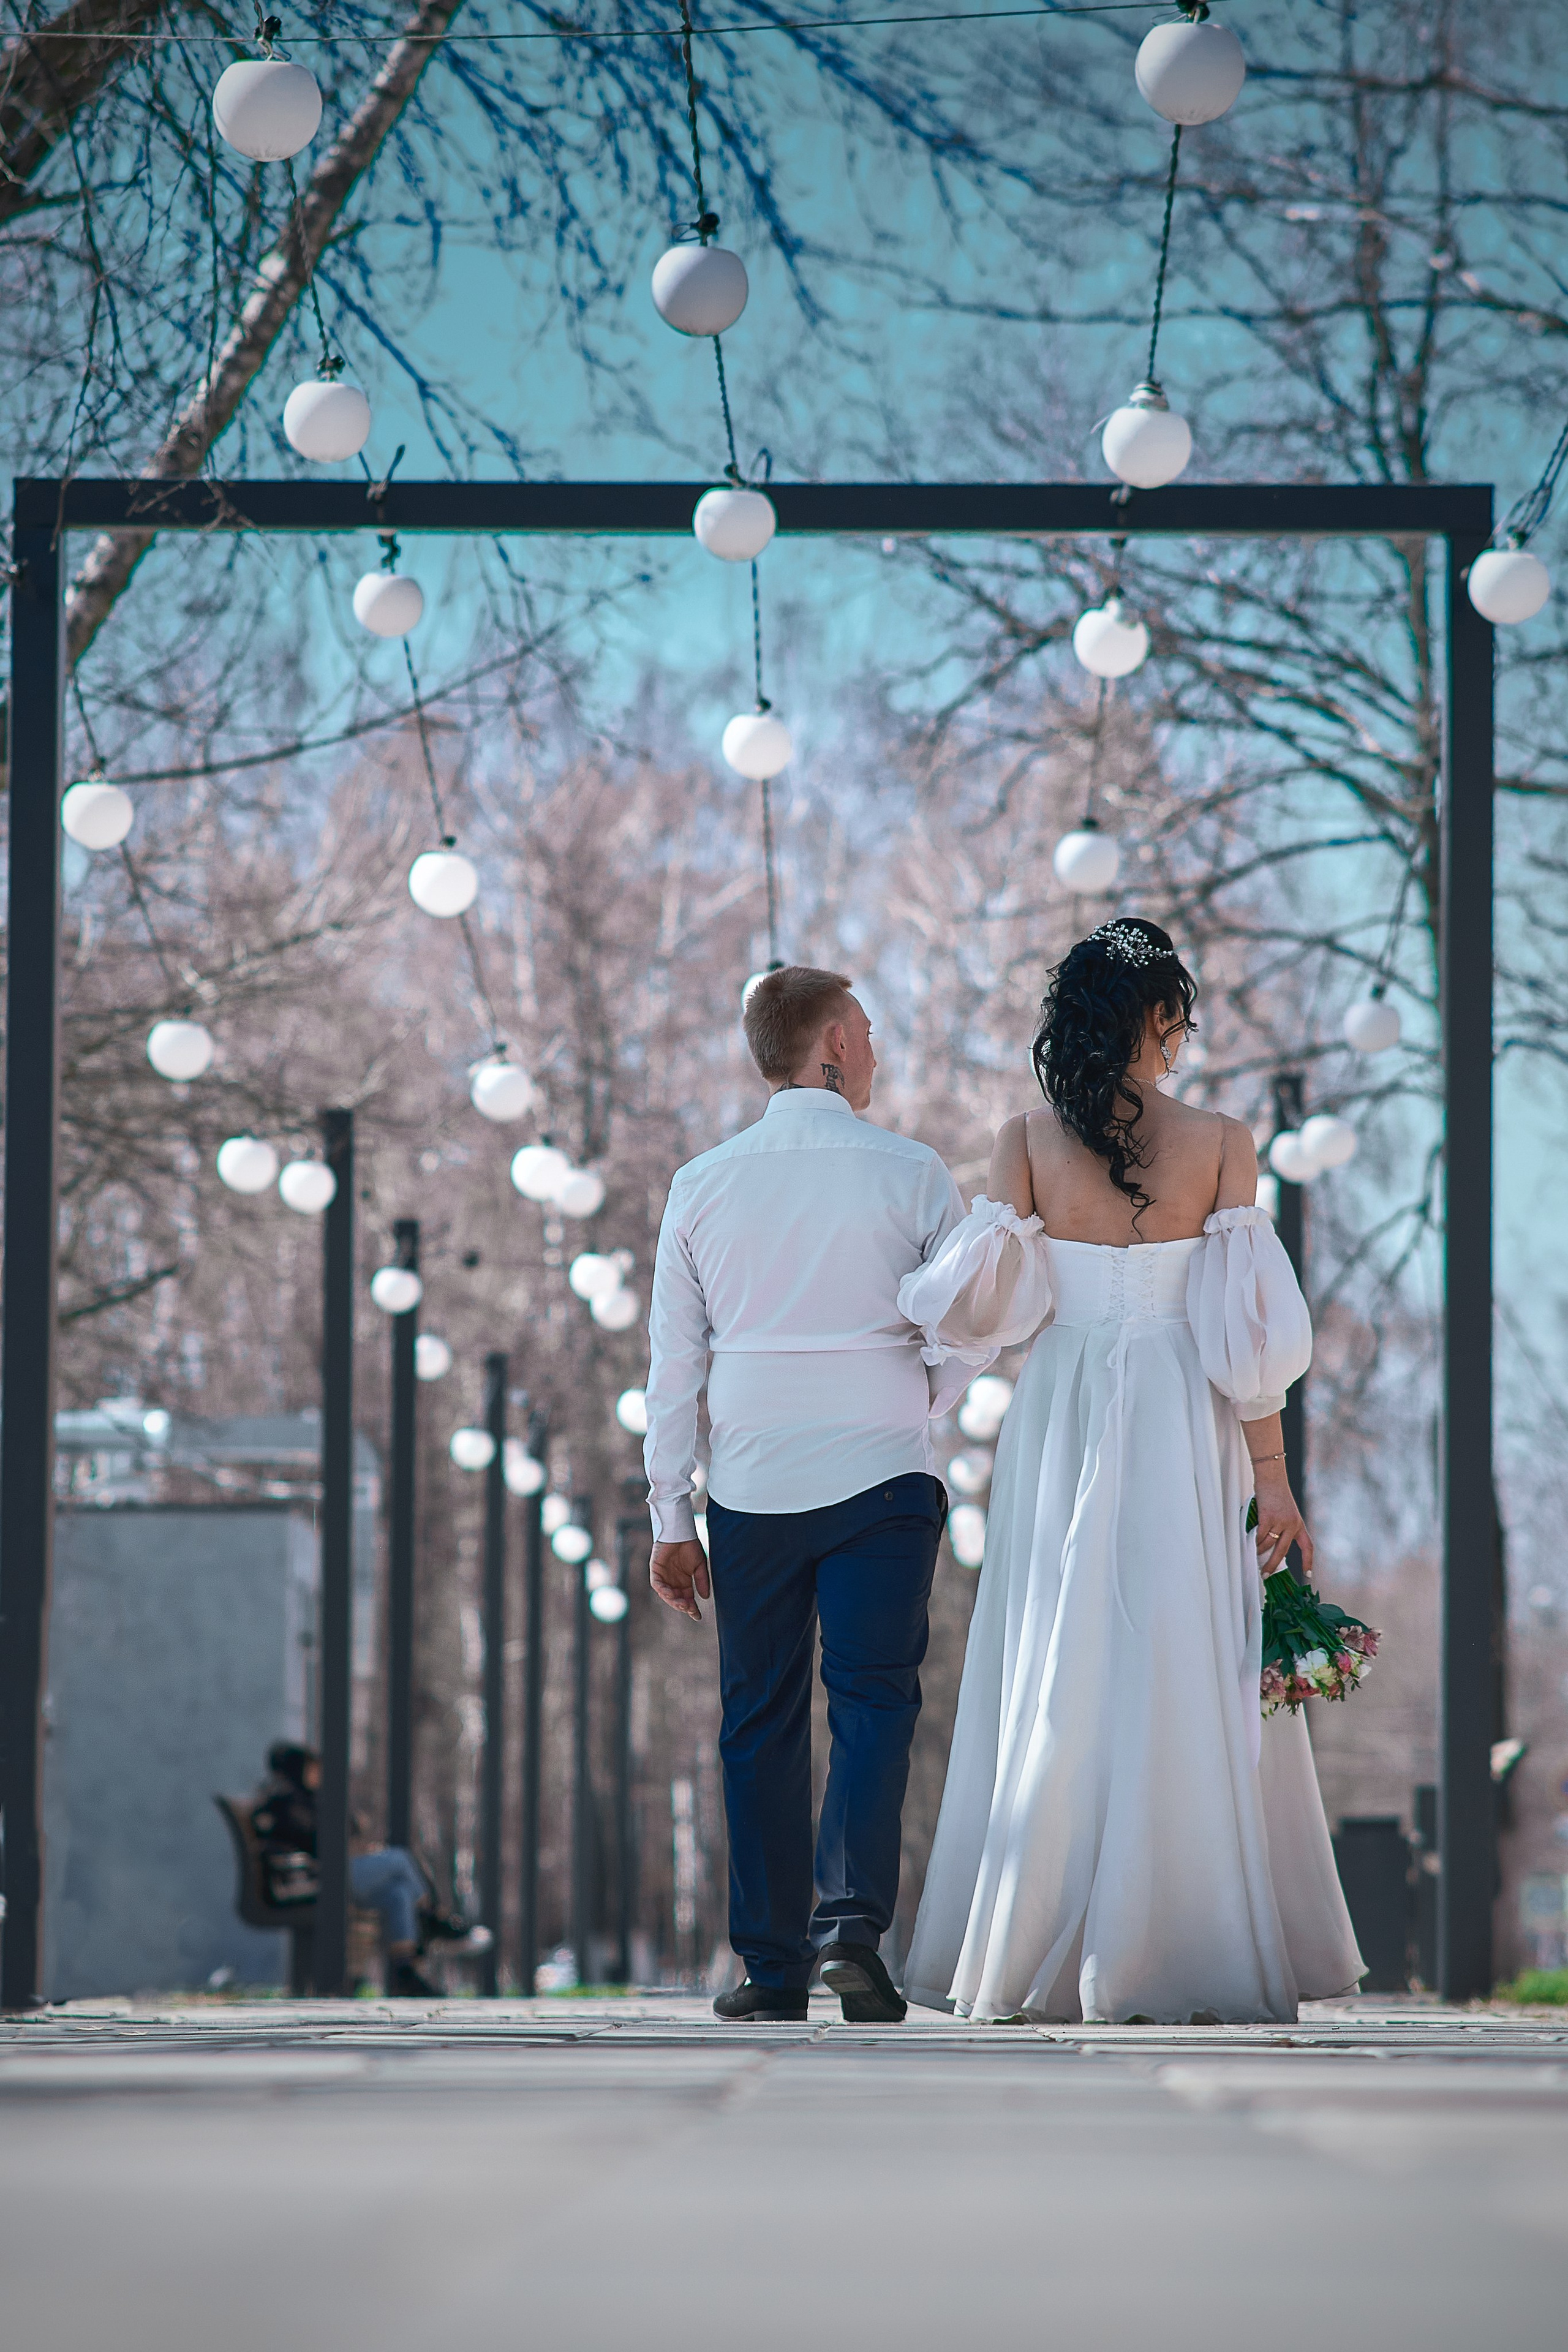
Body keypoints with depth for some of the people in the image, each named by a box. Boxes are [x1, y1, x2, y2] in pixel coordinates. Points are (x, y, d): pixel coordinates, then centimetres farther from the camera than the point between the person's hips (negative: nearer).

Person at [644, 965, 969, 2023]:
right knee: (873, 1702, 0)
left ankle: (772, 1965, 9)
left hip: (750, 1489, 2)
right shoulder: (911, 1174, -2)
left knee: (761, 1722, 8)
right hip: (884, 1479, -2)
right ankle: (852, 1919, -19)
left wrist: (671, 1519, 10)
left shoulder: (703, 1184, 4)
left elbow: (674, 1364, 6)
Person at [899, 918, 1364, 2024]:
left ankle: (1031, 1966, 4)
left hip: (1060, 1423, 2)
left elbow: (981, 1300, -4)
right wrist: (1271, 1476, -2)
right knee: (1183, 1681, 1)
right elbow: (1248, 1327, -6)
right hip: (1181, 1432, -2)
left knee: (1054, 1684, 6)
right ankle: (1178, 1962, -1)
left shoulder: (1029, 1140, 0)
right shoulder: (1220, 1142, -3)